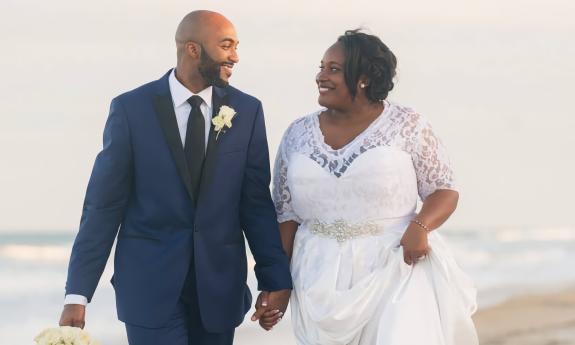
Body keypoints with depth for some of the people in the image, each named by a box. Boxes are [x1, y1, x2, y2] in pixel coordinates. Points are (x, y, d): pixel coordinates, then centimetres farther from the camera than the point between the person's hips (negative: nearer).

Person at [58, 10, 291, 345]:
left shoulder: (247, 111, 2)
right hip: (150, 280, -3)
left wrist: (276, 278, -2)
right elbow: (104, 203, -5)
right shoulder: (132, 109, -5)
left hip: (220, 281, 3)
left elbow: (256, 201, 4)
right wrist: (77, 293, -8)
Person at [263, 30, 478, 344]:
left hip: (395, 269, -3)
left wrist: (420, 227, -19)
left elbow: (444, 190, 1)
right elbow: (286, 214, 8)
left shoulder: (407, 126, -3)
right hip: (322, 279, 3)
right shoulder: (298, 135, 6)